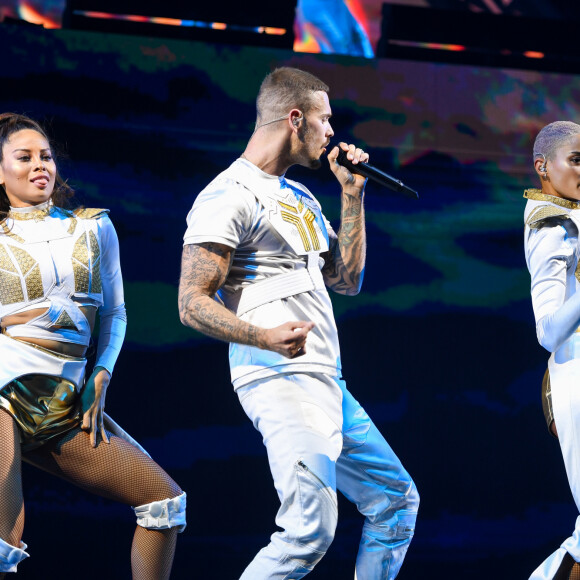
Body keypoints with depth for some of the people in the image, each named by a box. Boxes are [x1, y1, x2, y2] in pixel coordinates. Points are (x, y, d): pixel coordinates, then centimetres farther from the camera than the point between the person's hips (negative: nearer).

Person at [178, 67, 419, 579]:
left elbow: (347, 280, 21)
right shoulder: (229, 196, -9)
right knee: (312, 529, -21)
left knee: (397, 501, 16)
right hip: (280, 383, -10)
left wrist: (352, 193, 15)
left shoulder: (301, 198, 20)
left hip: (328, 384, 10)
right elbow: (193, 305, -15)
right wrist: (264, 337, -31)